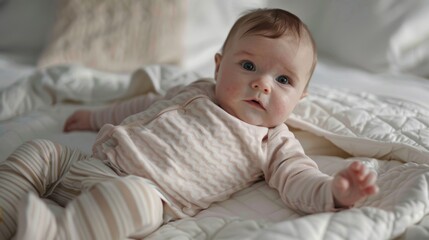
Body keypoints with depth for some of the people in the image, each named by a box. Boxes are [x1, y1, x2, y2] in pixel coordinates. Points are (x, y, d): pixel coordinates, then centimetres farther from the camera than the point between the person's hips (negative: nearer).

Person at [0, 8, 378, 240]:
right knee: (39, 151, 2)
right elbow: (151, 105, 34)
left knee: (128, 194, -40)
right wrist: (97, 117, 41)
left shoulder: (275, 144, 7)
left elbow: (300, 182, -7)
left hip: (145, 191, -6)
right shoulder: (197, 92, 20)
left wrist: (334, 190, -31)